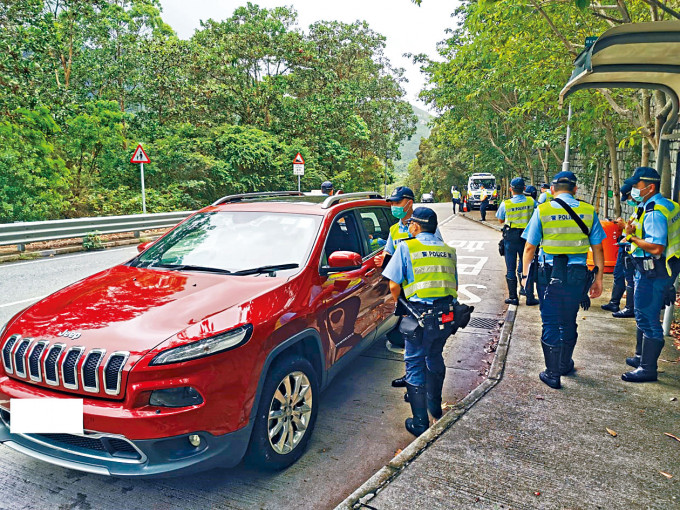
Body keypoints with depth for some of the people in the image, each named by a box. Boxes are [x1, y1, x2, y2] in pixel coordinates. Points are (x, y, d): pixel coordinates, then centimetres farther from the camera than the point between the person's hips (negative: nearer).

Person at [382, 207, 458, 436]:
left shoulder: (406, 247, -2)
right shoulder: (448, 250, 14)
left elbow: (394, 284, -4)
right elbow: (454, 286, 16)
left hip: (420, 315, -6)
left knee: (415, 364, 6)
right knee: (435, 358, 25)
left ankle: (420, 423, 11)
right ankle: (435, 407, 42)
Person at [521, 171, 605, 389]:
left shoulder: (542, 210, -4)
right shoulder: (588, 211, 2)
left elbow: (529, 248, -3)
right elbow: (598, 249, 4)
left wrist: (525, 275, 7)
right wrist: (598, 278, 13)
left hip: (549, 274, -2)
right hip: (577, 275, 3)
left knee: (550, 324, 7)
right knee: (568, 322, 18)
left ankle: (553, 373, 12)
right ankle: (565, 364, 35)